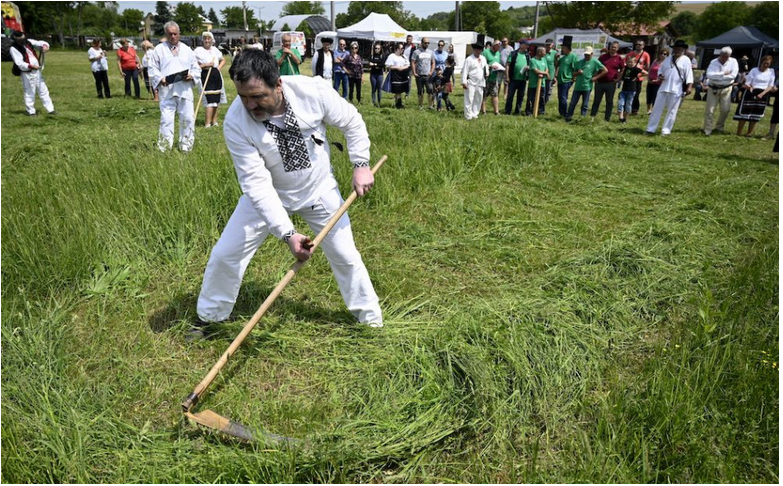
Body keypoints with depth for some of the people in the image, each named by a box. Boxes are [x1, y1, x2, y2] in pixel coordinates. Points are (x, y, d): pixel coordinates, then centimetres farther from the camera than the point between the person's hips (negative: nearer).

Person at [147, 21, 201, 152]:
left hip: (185, 91, 2)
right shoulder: (159, 49, 8)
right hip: (167, 91, -2)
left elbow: (196, 68, 15)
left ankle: (186, 146, 15)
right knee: (166, 119, -5)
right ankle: (164, 147, 1)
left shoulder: (187, 50, 14)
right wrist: (160, 79, -12)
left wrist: (192, 76, -6)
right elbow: (153, 68, 6)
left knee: (188, 119, 4)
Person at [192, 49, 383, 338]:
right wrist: (287, 233, -38)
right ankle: (209, 317, 25)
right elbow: (256, 183, -30)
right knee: (224, 255, -1)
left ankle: (370, 317, 29)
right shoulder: (236, 122, -28)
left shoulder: (313, 90, -27)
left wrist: (361, 165, -16)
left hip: (319, 190, 1)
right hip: (267, 195, 0)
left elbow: (352, 123, -8)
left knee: (345, 255, 6)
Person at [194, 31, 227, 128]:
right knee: (210, 99, -10)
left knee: (216, 99, 9)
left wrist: (219, 67, 5)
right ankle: (208, 123, -7)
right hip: (205, 75, -6)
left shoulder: (215, 49, 11)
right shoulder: (198, 50, -5)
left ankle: (214, 121, 20)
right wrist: (205, 65, -16)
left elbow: (223, 60, 24)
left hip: (216, 75, 6)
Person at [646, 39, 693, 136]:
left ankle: (665, 131, 7)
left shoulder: (685, 60, -1)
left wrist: (689, 87, -18)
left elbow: (689, 74, -8)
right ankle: (650, 129, 7)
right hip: (663, 88, 4)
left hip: (676, 90, -4)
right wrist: (660, 75, -1)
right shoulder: (668, 59, 14)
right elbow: (660, 69, 23)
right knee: (657, 108, 3)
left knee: (672, 111, 1)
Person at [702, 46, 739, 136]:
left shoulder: (733, 62, -2)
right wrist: (723, 73, -19)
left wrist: (717, 76, -16)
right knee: (709, 110, -3)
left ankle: (719, 127, 22)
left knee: (725, 109, 0)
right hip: (713, 89, -1)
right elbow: (709, 75, -19)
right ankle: (708, 130, 6)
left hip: (726, 89, 1)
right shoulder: (714, 62, -4)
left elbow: (733, 75, -16)